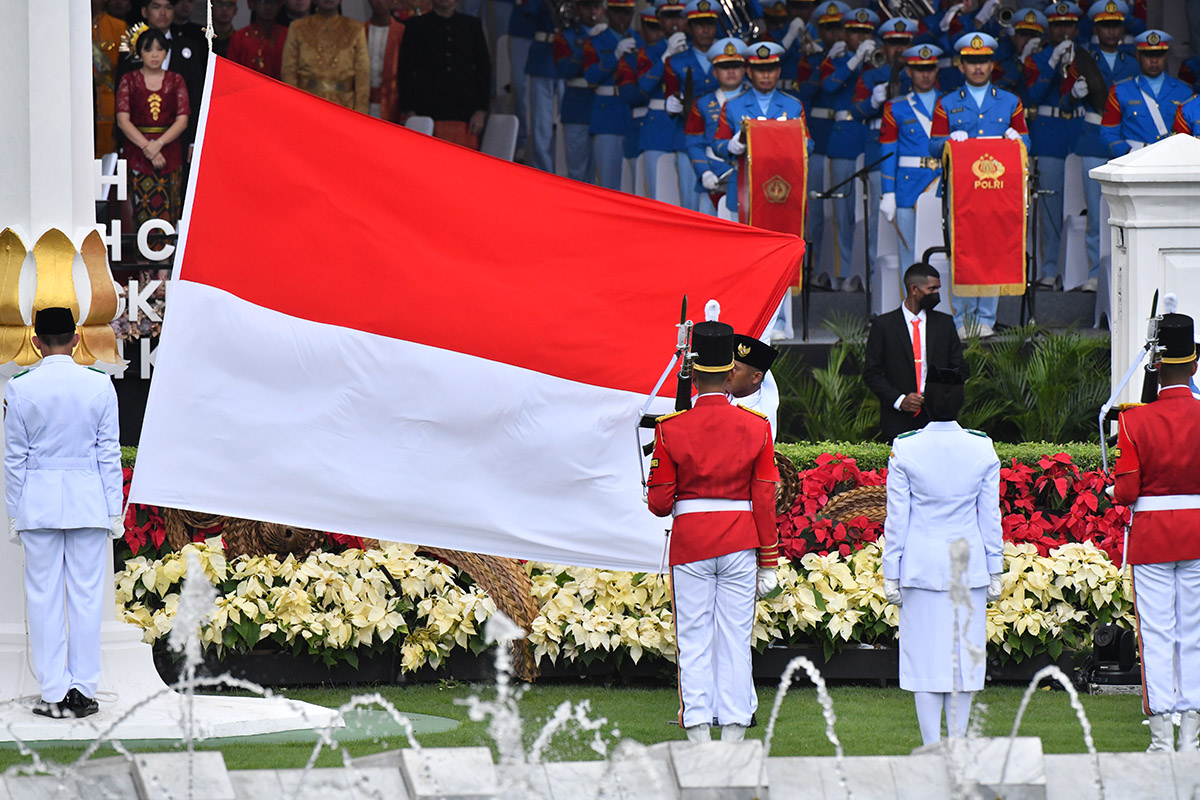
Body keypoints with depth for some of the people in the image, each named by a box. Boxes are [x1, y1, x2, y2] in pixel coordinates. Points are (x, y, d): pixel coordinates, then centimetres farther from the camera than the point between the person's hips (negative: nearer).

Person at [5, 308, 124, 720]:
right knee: (86, 594, 5)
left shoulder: (20, 389, -4)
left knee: (43, 597, 3)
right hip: (88, 499, 1)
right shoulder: (99, 386, -3)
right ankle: (83, 689, 5)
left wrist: (15, 512, 7)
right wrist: (114, 509, 7)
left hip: (37, 500, -1)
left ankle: (54, 693, 2)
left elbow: (14, 457, 0)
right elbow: (109, 453, 1)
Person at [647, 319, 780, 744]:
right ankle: (733, 731, 3)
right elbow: (765, 498, 1)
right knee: (735, 638, 4)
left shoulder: (672, 429, -6)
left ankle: (698, 730, 0)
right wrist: (768, 561, 6)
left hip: (690, 540, -1)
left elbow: (659, 502, -4)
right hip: (740, 544, 1)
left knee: (694, 641, 4)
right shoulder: (756, 427, -2)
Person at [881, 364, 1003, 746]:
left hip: (921, 567, -1)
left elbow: (896, 518, -4)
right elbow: (991, 517, 3)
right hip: (969, 566, 2)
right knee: (964, 651, 9)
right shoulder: (983, 449, -3)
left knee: (925, 656, 4)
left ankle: (931, 746, 3)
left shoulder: (905, 450, -8)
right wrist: (995, 572, 11)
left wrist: (891, 575, 3)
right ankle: (958, 742, 12)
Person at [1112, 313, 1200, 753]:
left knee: (1156, 636, 2)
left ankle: (1162, 738, 0)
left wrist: (1117, 484, 12)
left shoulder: (1135, 421, -10)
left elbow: (1124, 492, -10)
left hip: (1150, 535, -1)